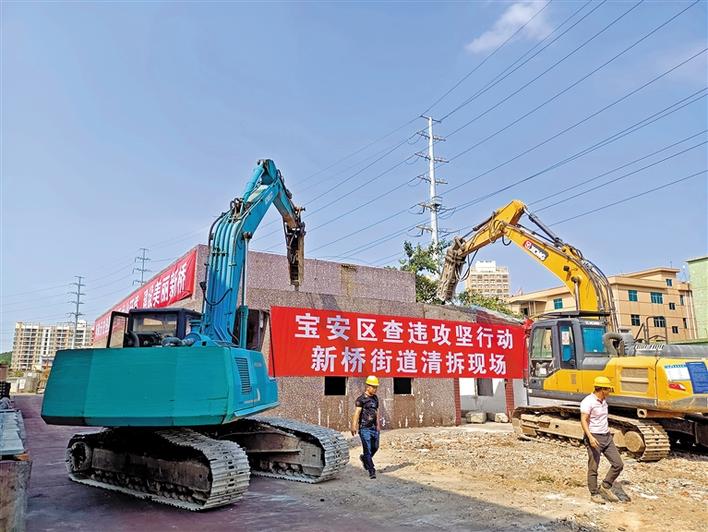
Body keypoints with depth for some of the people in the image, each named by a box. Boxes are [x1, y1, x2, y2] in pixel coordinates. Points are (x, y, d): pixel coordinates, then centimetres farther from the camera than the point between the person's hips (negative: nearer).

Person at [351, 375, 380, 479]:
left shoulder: (375, 398, 13)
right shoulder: (361, 399, -9)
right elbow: (356, 413, -18)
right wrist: (354, 426, -28)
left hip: (374, 428, 7)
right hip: (364, 428, -7)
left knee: (375, 448, 14)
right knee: (368, 450, -6)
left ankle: (364, 458, 41)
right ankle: (372, 471, 1)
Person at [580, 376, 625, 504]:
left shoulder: (603, 401, 11)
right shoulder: (588, 402, -17)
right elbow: (583, 421, -23)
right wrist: (590, 437, -34)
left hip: (607, 437, 8)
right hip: (594, 438, -8)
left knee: (618, 464, 4)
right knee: (593, 468, 2)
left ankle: (605, 487, 19)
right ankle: (594, 494, 16)